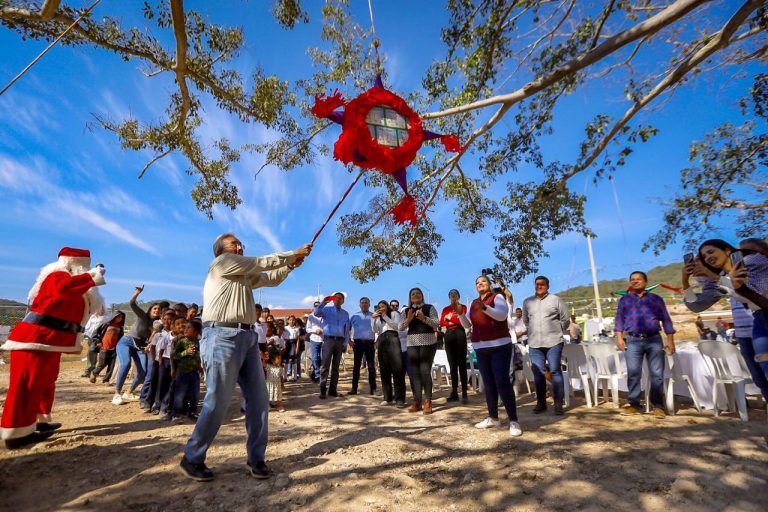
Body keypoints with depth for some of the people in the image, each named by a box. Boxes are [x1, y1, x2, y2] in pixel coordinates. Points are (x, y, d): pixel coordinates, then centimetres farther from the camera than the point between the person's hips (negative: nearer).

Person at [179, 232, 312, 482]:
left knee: (258, 400, 5)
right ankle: (192, 459, 18)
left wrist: (290, 265, 9)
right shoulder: (222, 262, -1)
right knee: (217, 402, -2)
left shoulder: (246, 274, 23)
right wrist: (294, 253, 4)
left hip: (248, 337, 8)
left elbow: (271, 278, 27)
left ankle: (256, 458, 15)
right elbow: (262, 262, -3)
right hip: (223, 337, -8)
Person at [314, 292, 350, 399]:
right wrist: (323, 302, -22)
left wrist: (345, 342, 4)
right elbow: (316, 313, -15)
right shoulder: (327, 309, 5)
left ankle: (332, 389, 16)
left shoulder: (345, 313, 14)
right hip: (328, 339, -3)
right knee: (325, 365, -6)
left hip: (340, 341, 3)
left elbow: (347, 329, 11)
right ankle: (323, 390, -1)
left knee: (336, 366, 8)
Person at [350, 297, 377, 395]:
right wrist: (349, 340, 3)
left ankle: (373, 389, 4)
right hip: (358, 342, 0)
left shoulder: (373, 316, 7)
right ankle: (354, 388, 9)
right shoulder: (355, 316, 8)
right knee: (356, 365, 4)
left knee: (371, 366, 0)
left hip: (370, 343, 0)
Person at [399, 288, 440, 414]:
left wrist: (424, 318, -19)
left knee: (425, 371, -9)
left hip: (428, 342, -3)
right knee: (415, 372, 1)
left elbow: (437, 323, -5)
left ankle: (427, 402, -3)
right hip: (412, 343, 3)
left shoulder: (430, 308, 5)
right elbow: (400, 327, 6)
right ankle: (417, 402, 7)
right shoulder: (407, 311, 13)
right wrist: (408, 319, -12)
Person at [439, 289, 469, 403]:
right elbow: (441, 323, 4)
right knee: (452, 364, 6)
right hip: (449, 335, 4)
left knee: (462, 364, -5)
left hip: (460, 334, -4)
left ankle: (464, 393, -3)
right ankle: (454, 392, 12)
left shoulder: (463, 307, 5)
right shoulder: (445, 309, 15)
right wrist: (455, 321, -8)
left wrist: (450, 318, -10)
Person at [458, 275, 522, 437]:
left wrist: (485, 308, -37)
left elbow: (502, 315, -21)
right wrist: (460, 313, -9)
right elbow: (467, 324, 11)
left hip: (499, 346, -6)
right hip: (480, 348, 6)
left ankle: (513, 421, -1)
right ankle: (493, 418, 20)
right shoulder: (473, 303, 14)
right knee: (488, 383, 10)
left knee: (502, 382, -9)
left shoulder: (497, 297, -3)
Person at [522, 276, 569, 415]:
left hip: (553, 342, -3)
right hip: (534, 343, 3)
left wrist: (555, 331, 8)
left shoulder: (556, 300, 1)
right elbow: (525, 320, 20)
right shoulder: (527, 302, 10)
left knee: (555, 371, -1)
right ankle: (541, 402, 16)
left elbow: (565, 320, 6)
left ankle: (558, 403, 9)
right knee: (538, 373, 6)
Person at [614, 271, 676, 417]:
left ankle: (658, 406, 10)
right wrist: (619, 338, -1)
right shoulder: (624, 300, 14)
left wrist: (670, 340, 2)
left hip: (654, 339, 0)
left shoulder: (656, 299, 12)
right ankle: (634, 404, 7)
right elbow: (619, 319, 9)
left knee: (657, 374, 1)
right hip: (633, 341, 0)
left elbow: (666, 320, 9)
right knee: (633, 374, 0)